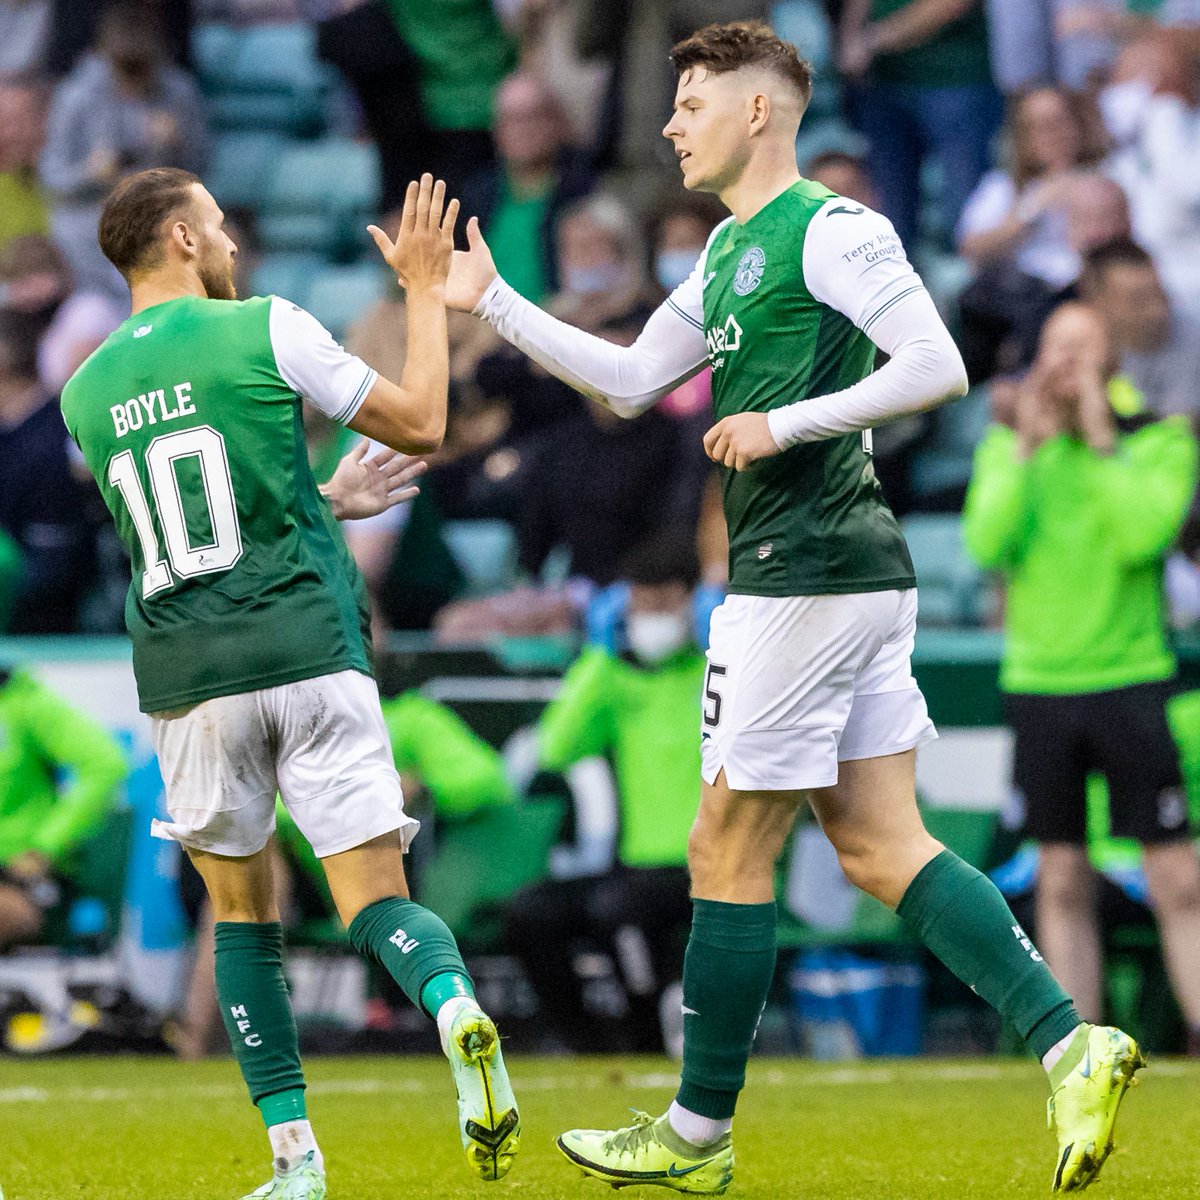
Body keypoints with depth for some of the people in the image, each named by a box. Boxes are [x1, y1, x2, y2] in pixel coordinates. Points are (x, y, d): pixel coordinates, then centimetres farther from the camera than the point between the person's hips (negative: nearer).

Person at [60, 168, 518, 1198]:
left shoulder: (87, 394, 12)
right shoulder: (265, 331, -2)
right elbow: (421, 426, 4)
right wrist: (426, 289, 14)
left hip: (187, 681, 3)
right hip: (310, 652, -2)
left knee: (243, 913, 14)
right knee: (377, 899, -1)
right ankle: (455, 1007, -33)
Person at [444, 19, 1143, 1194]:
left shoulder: (830, 229, -10)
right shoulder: (730, 250, 19)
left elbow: (937, 368, -17)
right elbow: (630, 380, 22)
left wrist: (786, 423, -17)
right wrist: (489, 300, 17)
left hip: (802, 575, -10)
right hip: (852, 572, 10)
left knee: (729, 853, 0)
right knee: (880, 846, 5)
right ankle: (1073, 1047, -5)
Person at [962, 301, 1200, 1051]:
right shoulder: (1008, 445, 7)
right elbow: (985, 543, -9)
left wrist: (1101, 441, -15)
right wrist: (1027, 447, -11)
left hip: (1132, 680, -2)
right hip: (1038, 681, 2)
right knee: (1063, 882, 4)